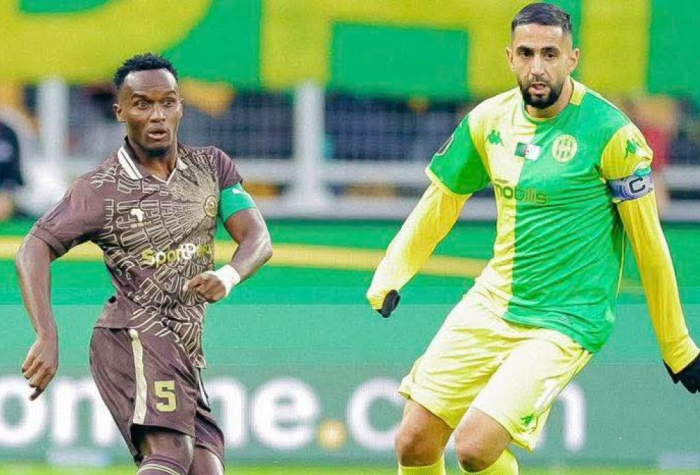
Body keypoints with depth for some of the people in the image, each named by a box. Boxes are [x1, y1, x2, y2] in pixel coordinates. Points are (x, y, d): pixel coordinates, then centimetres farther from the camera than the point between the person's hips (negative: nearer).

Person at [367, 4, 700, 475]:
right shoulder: (489, 119, 1)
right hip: (488, 307, 6)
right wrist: (389, 278, 5)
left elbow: (648, 243, -8)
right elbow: (441, 201, 16)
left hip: (564, 323, -6)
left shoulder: (610, 133, -14)